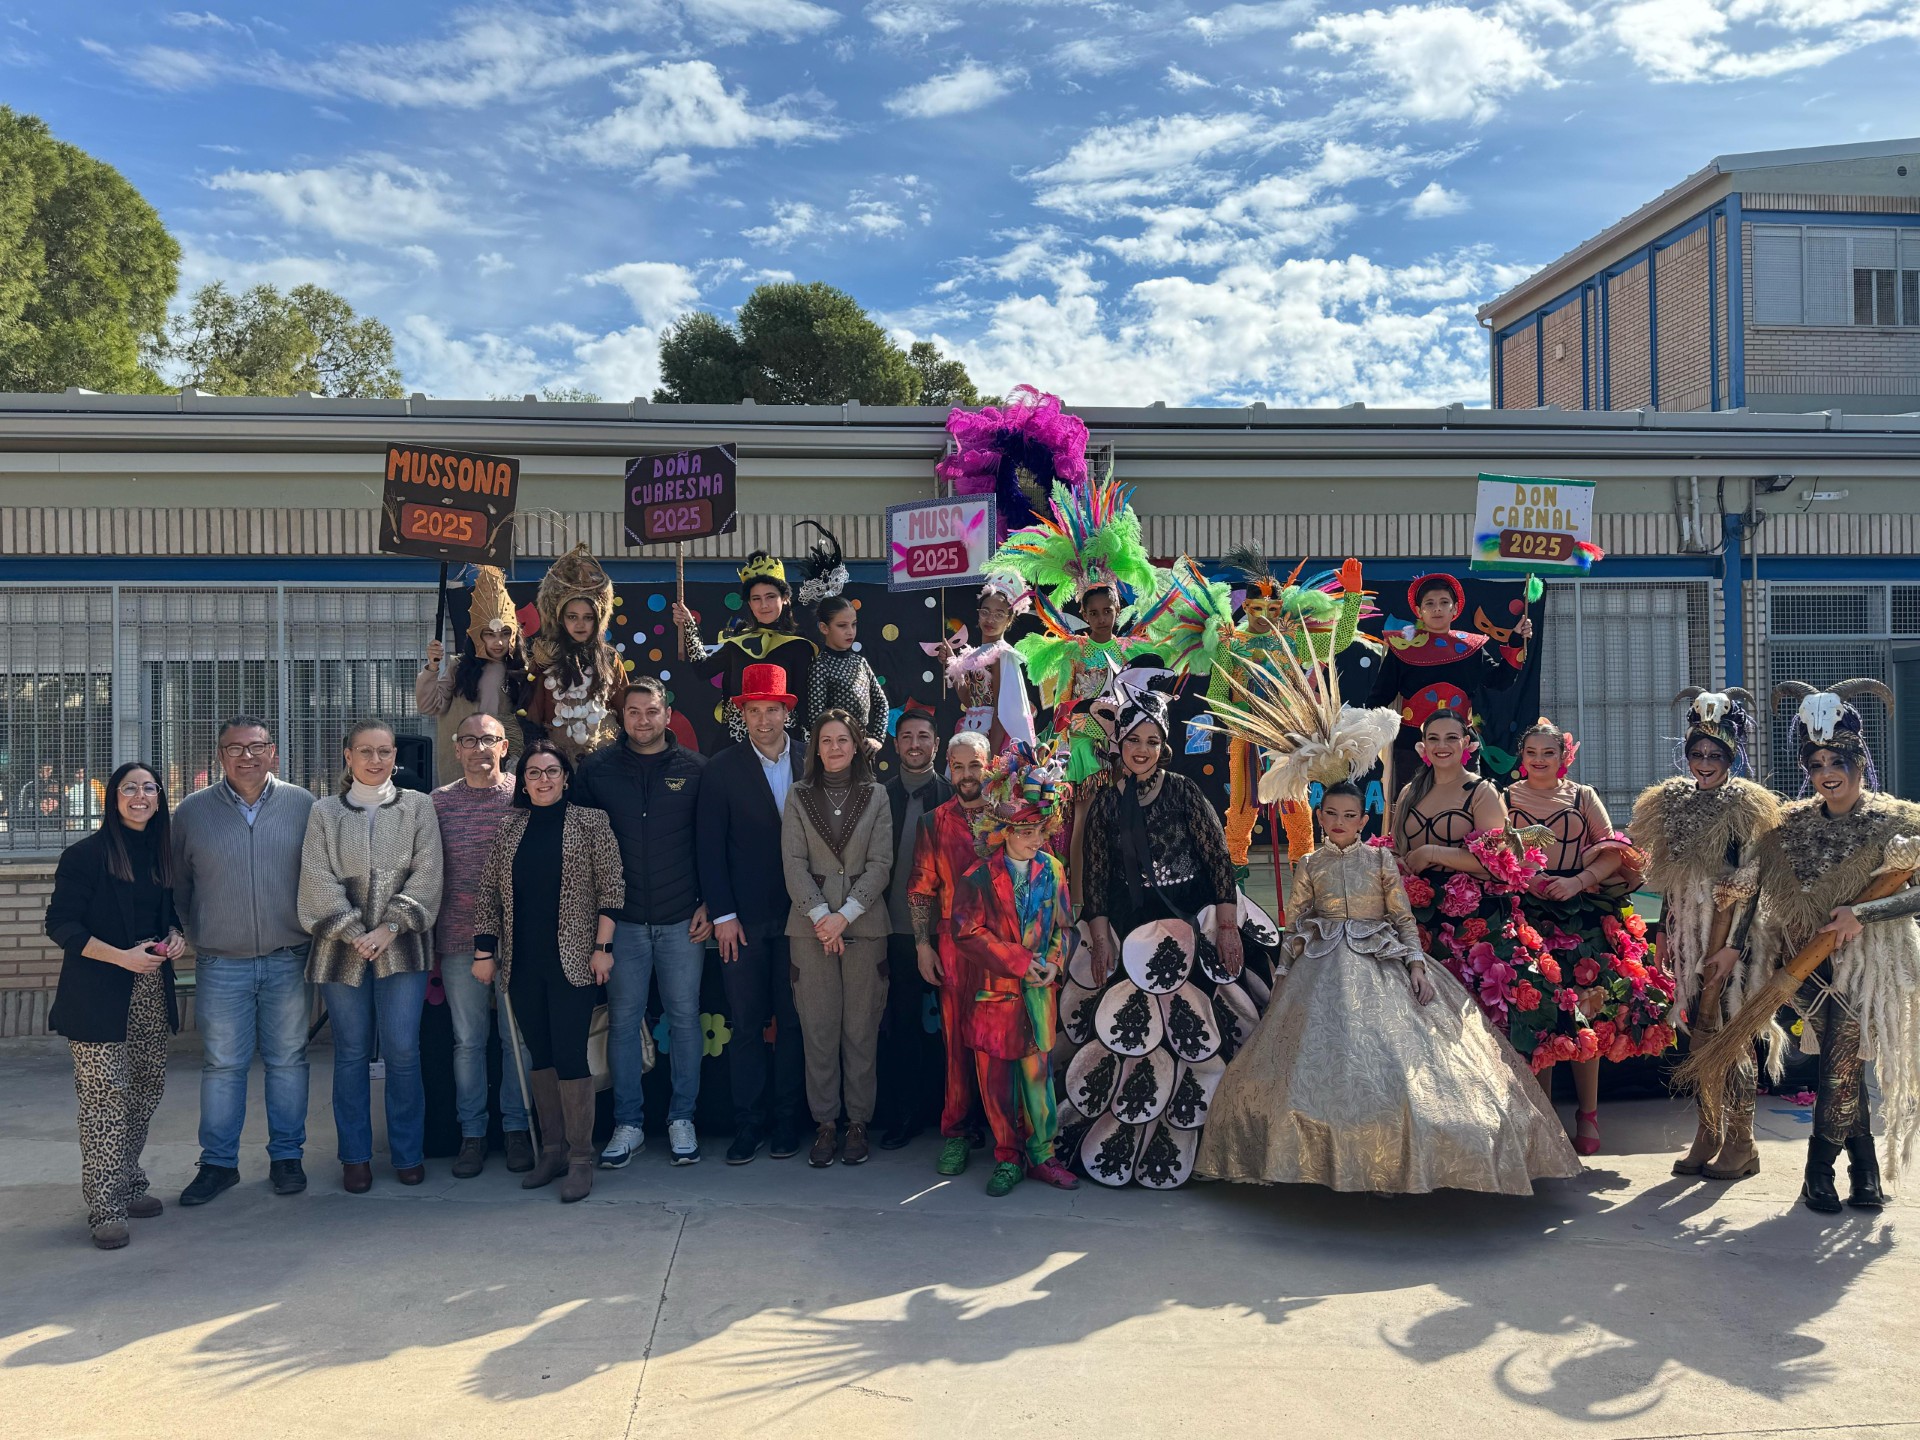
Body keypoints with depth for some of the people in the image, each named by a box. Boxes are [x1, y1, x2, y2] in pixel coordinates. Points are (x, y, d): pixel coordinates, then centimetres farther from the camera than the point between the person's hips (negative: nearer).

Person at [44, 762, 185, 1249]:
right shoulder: (86, 855, -7)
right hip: (99, 996, -6)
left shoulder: (163, 854, 12)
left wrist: (175, 936, 1)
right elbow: (61, 925, -10)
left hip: (151, 995, 6)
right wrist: (122, 956, -19)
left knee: (147, 1089, 10)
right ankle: (106, 1207, 1)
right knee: (106, 1096, -6)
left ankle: (128, 1184, 25)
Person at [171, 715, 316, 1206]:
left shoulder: (303, 806, 0)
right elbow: (179, 888, 9)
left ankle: (287, 1155, 21)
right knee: (222, 1065, 8)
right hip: (221, 966, 0)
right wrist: (197, 940, 6)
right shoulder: (191, 812, 2)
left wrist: (312, 933, 2)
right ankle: (218, 1162, 20)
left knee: (288, 1060, 8)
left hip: (288, 961, 0)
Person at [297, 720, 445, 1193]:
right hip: (341, 947, 1)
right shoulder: (325, 812, 7)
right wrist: (353, 933, -10)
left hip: (401, 946, -1)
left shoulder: (417, 807, 6)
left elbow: (426, 873, -1)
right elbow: (318, 879, 0)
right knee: (352, 1052, 7)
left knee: (402, 1049, -2)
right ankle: (355, 1156, 18)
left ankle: (408, 1153, 13)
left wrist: (389, 927, -11)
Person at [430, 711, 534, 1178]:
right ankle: (472, 1132, 20)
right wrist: (427, 945, 6)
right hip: (460, 942, 2)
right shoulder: (439, 802, 5)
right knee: (468, 1040, 9)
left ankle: (517, 1127, 19)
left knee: (519, 1036, 5)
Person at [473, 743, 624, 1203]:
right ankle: (552, 1150, 20)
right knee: (539, 1056, 10)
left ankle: (580, 1159, 3)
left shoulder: (590, 821, 0)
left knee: (570, 1055, -6)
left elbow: (611, 887, -3)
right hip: (522, 962, 4)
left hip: (572, 960, -4)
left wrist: (602, 947, -8)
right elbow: (487, 892, 9)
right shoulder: (508, 827, 9)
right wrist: (484, 952, 4)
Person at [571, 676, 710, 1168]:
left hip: (682, 920, 0)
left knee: (684, 1017, 5)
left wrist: (709, 904, -1)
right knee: (623, 1020, 4)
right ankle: (628, 1123, 15)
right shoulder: (597, 770, 3)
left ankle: (681, 1119, 17)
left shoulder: (694, 769, 3)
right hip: (622, 919, 0)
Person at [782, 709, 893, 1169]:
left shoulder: (875, 797, 7)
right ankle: (825, 1122, 9)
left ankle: (858, 1122, 10)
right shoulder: (799, 796, 7)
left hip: (864, 924, 0)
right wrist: (820, 915, -11)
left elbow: (880, 864, 0)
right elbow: (793, 862, 0)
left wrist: (844, 915, -10)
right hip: (810, 923, 0)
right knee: (818, 1027, 1)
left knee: (861, 1027, 2)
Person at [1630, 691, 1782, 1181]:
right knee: (1701, 1032, 9)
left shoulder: (1748, 806, -7)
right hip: (1688, 932, 6)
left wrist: (1732, 947, -16)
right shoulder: (1673, 803, 10)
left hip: (1732, 936, -6)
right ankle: (1707, 1136, 16)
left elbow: (1754, 887, -10)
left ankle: (1741, 1144, 7)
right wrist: (1664, 934, 12)